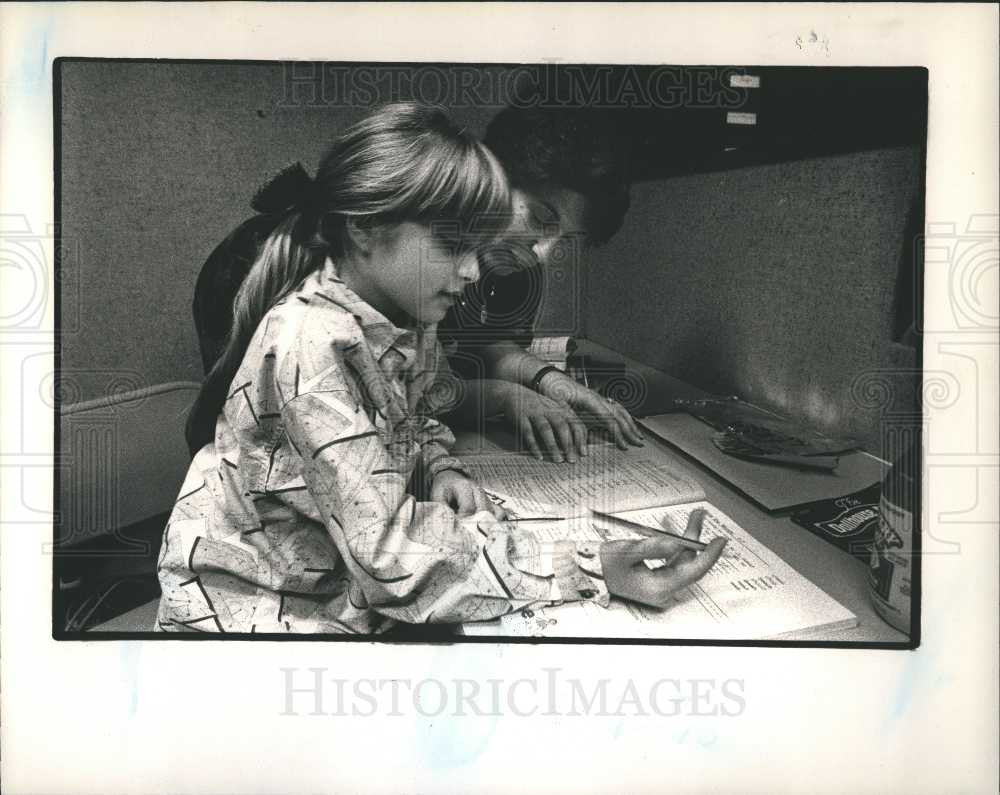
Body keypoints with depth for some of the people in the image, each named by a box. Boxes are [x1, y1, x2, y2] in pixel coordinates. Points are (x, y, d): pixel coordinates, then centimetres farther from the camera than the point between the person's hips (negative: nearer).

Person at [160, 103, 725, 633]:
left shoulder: (408, 317, -5)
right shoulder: (310, 344, -29)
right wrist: (589, 571, -33)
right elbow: (387, 545, -31)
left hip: (353, 581, 7)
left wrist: (443, 468, -9)